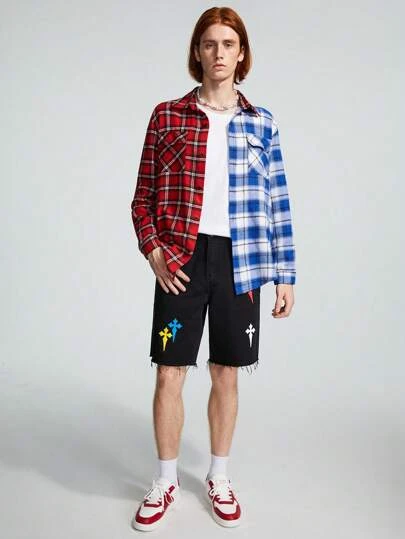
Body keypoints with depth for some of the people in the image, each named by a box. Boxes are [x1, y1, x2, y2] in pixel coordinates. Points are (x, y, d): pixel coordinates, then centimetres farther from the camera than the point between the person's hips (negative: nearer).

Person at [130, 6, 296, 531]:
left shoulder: (261, 124, 6)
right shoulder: (167, 116, 3)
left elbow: (277, 204, 5)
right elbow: (143, 197, 5)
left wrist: (285, 276, 3)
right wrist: (154, 252, -8)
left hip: (239, 261, 1)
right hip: (182, 260, 0)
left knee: (226, 374, 10)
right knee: (169, 374, 3)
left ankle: (218, 478, 31)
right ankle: (166, 482, 24)